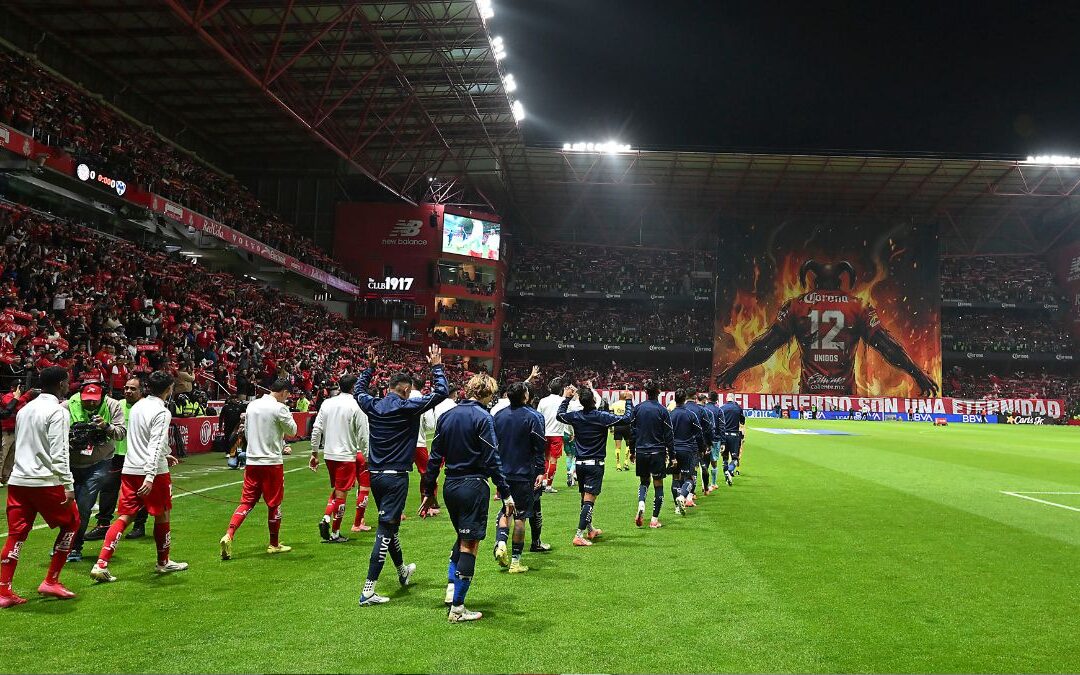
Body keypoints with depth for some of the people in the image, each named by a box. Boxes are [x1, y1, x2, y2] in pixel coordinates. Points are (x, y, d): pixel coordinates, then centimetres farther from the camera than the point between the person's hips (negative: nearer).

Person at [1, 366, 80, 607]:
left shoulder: (24, 409, 15)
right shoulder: (58, 412, -11)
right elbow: (59, 453, -17)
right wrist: (68, 485, -16)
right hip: (46, 481, -7)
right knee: (70, 523, 10)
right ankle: (51, 582, 10)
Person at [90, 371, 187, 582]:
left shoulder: (137, 406, 12)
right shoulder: (162, 412, -14)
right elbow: (155, 444, -23)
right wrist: (150, 476, -29)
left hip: (130, 470, 7)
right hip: (153, 471, -7)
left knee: (124, 517, 6)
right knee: (162, 515, 10)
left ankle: (101, 565, -5)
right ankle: (163, 562, 24)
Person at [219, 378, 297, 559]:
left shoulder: (252, 405, 8)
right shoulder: (279, 408, -13)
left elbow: (247, 432, 17)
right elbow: (292, 430, -5)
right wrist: (288, 415, 12)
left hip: (252, 461, 6)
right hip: (272, 463, -5)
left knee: (247, 502, 8)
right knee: (274, 504, 7)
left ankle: (228, 536, -9)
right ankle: (274, 544, 18)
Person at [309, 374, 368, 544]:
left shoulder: (326, 403, 3)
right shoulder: (356, 406, -11)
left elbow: (317, 429, 4)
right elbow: (362, 436, -11)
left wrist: (314, 453, 12)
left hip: (329, 454, 5)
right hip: (347, 455, -5)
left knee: (336, 490, 21)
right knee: (341, 494, 3)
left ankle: (326, 518, 3)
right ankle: (335, 533, 9)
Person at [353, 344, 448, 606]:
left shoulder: (373, 406, 3)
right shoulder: (408, 407, -13)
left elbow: (358, 389, 26)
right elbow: (442, 392, -8)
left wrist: (370, 367, 32)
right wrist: (436, 366, 4)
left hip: (375, 475, 7)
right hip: (395, 477, -7)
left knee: (389, 525, 23)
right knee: (385, 530, -4)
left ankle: (402, 570, 44)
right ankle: (368, 591, -5)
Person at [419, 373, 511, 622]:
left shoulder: (446, 416, 9)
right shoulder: (483, 418, -10)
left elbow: (434, 457, 10)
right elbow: (492, 460, -13)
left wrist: (428, 492, 15)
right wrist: (506, 493, -9)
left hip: (450, 487, 7)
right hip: (473, 486, -6)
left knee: (462, 538, 25)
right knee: (470, 544, 1)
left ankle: (451, 585, 15)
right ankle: (457, 608, 4)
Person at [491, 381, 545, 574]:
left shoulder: (498, 415, 5)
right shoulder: (533, 417, -8)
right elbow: (540, 446, -10)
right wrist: (540, 471, -5)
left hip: (502, 472, 4)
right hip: (523, 473, -4)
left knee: (505, 510, 19)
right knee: (520, 515, 3)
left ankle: (500, 543, -3)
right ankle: (515, 561, 6)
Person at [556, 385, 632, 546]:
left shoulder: (575, 416, -2)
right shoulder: (602, 417, -14)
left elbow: (559, 415, 19)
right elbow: (627, 417, -11)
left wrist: (566, 398, 26)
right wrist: (628, 401, 4)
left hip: (580, 463, 5)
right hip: (595, 464, -5)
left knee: (585, 498, 18)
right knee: (589, 500, -7)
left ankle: (590, 530, 34)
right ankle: (579, 535, -13)